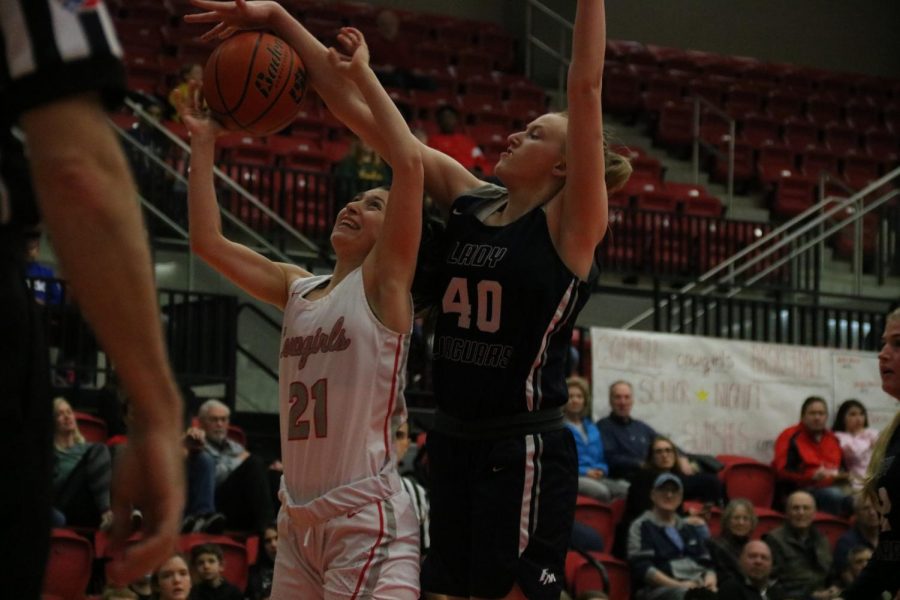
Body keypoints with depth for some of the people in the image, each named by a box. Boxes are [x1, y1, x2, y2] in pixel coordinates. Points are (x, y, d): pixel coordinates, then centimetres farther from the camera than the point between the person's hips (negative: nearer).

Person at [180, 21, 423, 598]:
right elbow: (208, 241, 15)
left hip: (367, 518, -7)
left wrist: (363, 76, -10)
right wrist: (204, 144, 14)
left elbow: (410, 164, -16)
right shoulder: (297, 287, 15)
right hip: (300, 519, 7)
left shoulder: (383, 282, -3)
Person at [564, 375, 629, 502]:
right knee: (601, 492, -37)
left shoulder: (591, 428, 27)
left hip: (595, 477, 6)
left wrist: (600, 470, 4)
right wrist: (584, 471, -12)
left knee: (626, 489, -25)